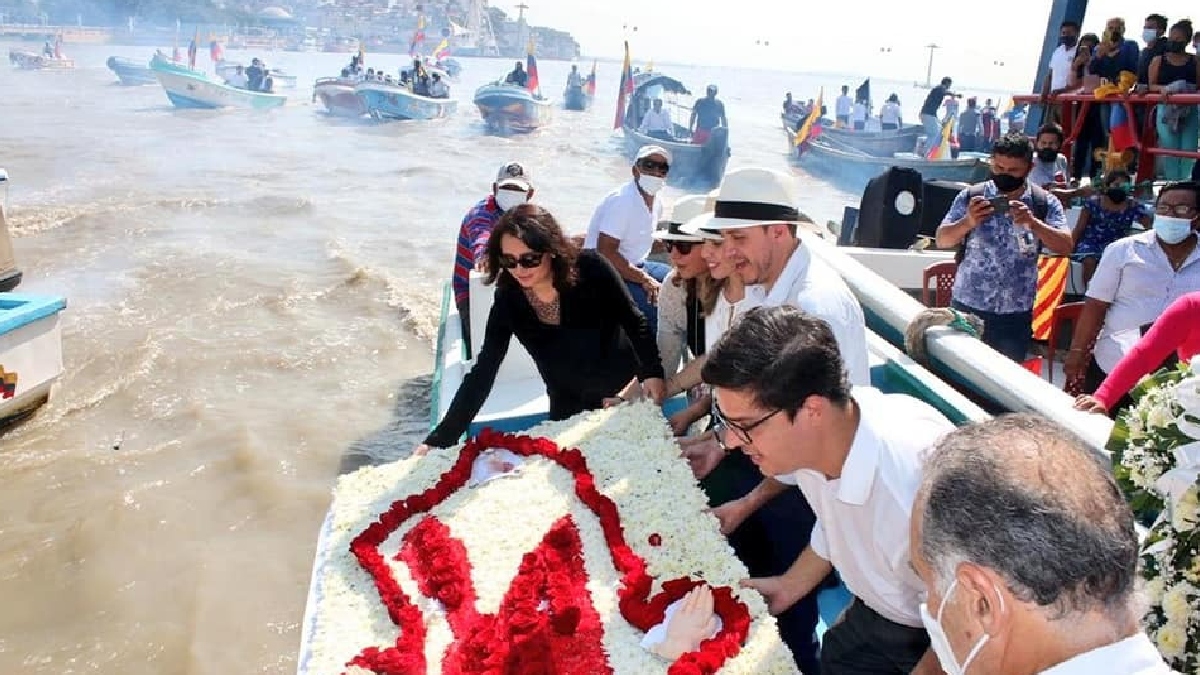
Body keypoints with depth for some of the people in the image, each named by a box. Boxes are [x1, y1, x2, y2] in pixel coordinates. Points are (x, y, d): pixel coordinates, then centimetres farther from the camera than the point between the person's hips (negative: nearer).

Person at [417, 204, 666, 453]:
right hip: (568, 408, 2)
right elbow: (483, 372, -18)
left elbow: (634, 321, -11)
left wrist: (652, 373, -21)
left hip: (628, 389, -2)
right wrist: (440, 440, -24)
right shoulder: (507, 300, -19)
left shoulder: (590, 269, -25)